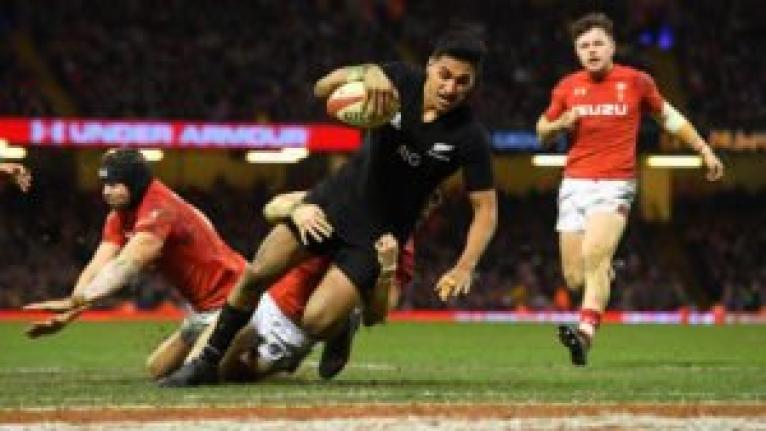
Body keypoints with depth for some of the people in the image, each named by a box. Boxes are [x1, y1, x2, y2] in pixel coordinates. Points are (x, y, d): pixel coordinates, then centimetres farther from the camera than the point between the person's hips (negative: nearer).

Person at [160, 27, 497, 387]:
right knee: (256, 275, -4)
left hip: (378, 235, -3)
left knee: (317, 323, -17)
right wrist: (367, 72, -38)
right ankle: (208, 363, 14)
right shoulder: (402, 81, -11)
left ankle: (343, 326, 20)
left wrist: (464, 268, -27)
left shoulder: (469, 137, -17)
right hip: (336, 199, 3)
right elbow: (322, 89, -17)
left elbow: (486, 207, -12)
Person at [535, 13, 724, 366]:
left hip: (616, 184, -3)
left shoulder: (636, 82, 3)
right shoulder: (568, 87, 8)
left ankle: (585, 334, -40)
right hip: (575, 182, 3)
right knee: (575, 277, 1)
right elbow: (543, 131, 20)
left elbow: (668, 116, 18)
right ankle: (605, 271, 38)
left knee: (594, 254, -27)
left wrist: (704, 149, 15)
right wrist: (563, 122, -3)